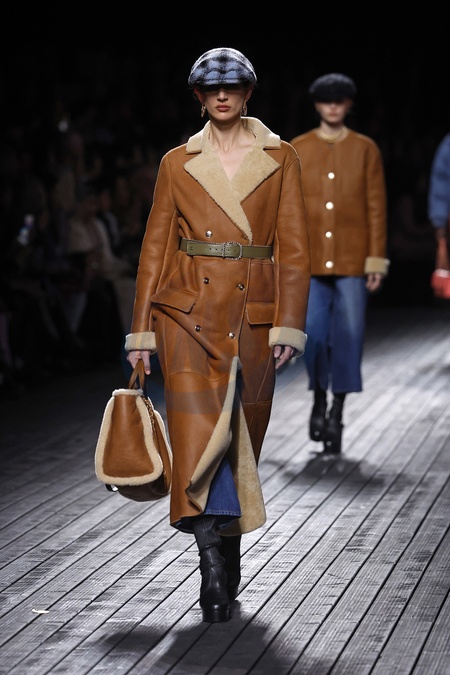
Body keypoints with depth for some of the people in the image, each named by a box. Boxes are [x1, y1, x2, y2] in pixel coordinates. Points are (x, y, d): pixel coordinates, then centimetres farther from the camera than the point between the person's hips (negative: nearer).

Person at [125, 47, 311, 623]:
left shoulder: (280, 160, 7)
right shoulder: (177, 164, 8)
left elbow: (293, 249, 3)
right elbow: (155, 247, 8)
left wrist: (287, 325, -6)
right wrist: (142, 331, 4)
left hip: (253, 315, 1)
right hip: (189, 311, -1)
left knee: (242, 438, 7)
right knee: (199, 429, -16)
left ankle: (224, 563, 22)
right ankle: (215, 569, -20)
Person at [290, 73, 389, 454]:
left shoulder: (366, 150, 7)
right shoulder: (297, 150, 8)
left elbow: (376, 207, 5)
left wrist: (376, 261, -1)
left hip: (352, 263, 0)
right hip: (310, 263, 0)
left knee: (348, 336, -2)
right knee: (314, 334, -7)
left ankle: (337, 412, 9)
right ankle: (319, 399, 17)